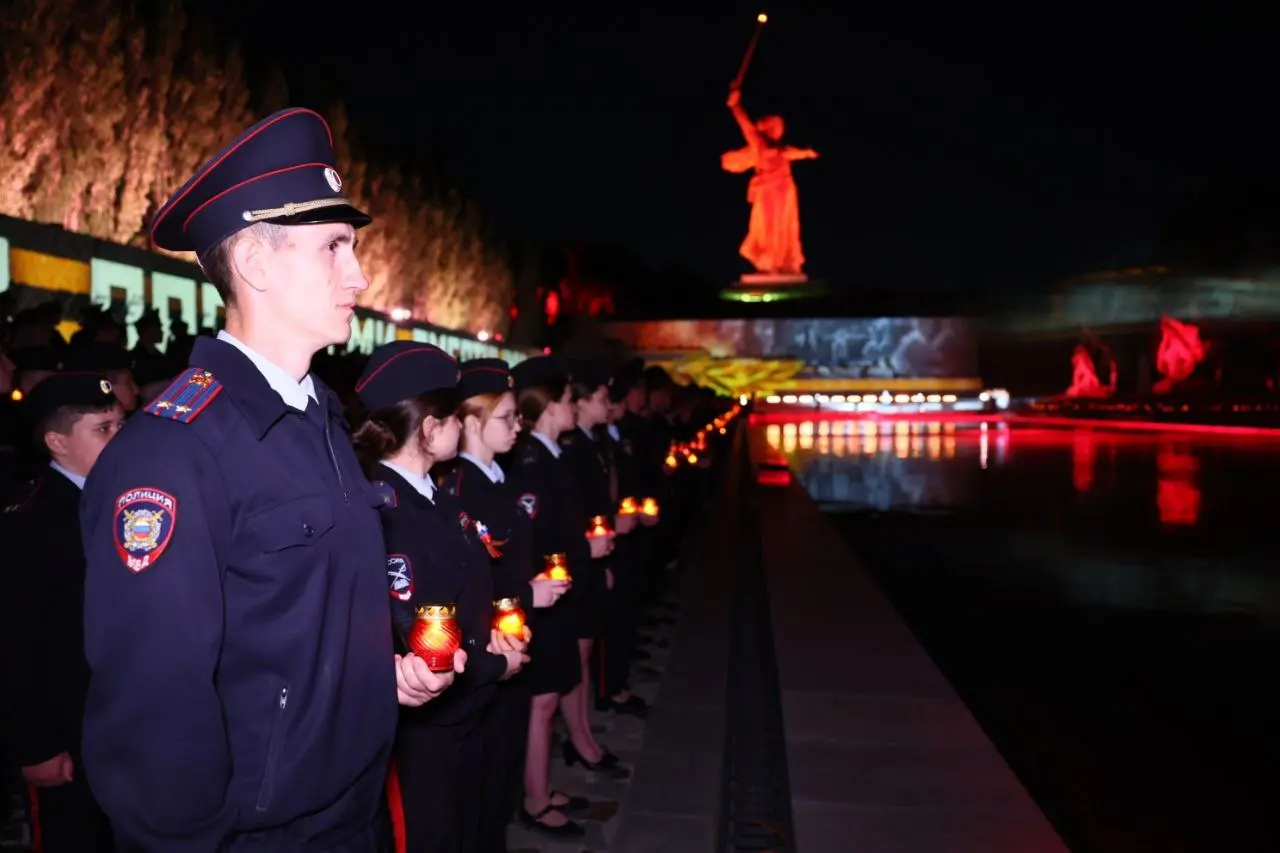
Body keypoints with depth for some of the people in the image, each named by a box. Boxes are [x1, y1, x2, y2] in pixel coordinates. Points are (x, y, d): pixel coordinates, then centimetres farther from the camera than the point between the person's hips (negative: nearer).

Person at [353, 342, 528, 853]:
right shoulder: (383, 512, -26)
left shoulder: (433, 498, 4)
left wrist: (491, 632, -4)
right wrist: (496, 666, -13)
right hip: (419, 728, -9)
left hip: (463, 716, 9)